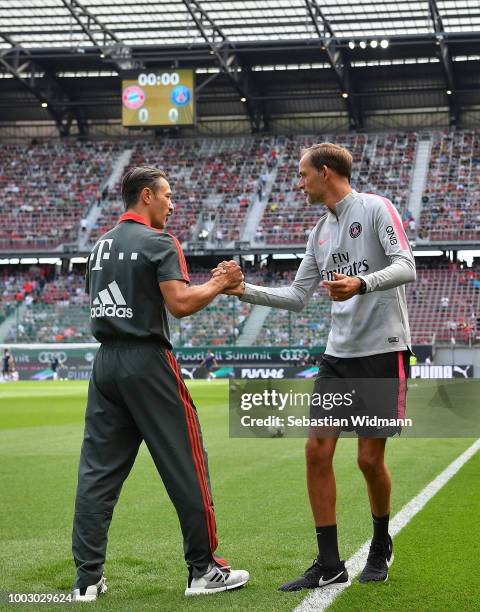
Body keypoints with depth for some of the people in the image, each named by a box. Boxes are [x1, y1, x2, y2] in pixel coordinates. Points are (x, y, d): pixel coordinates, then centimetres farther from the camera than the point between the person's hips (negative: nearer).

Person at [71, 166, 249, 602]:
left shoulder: (101, 246, 16)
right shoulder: (158, 242, -7)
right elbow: (180, 304, -18)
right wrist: (221, 283, -2)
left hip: (105, 362, 7)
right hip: (147, 362, -7)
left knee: (98, 471, 6)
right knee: (186, 466, 3)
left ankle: (88, 578, 5)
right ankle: (204, 570, 8)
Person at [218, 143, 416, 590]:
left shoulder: (376, 208, -6)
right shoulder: (319, 233, 14)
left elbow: (405, 268, -17)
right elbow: (297, 297, 18)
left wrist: (361, 283, -34)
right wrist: (244, 290, 8)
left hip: (382, 351, -6)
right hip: (339, 354, 7)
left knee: (370, 459, -1)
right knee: (317, 450, -3)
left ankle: (381, 547, 26)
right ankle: (329, 565, 4)